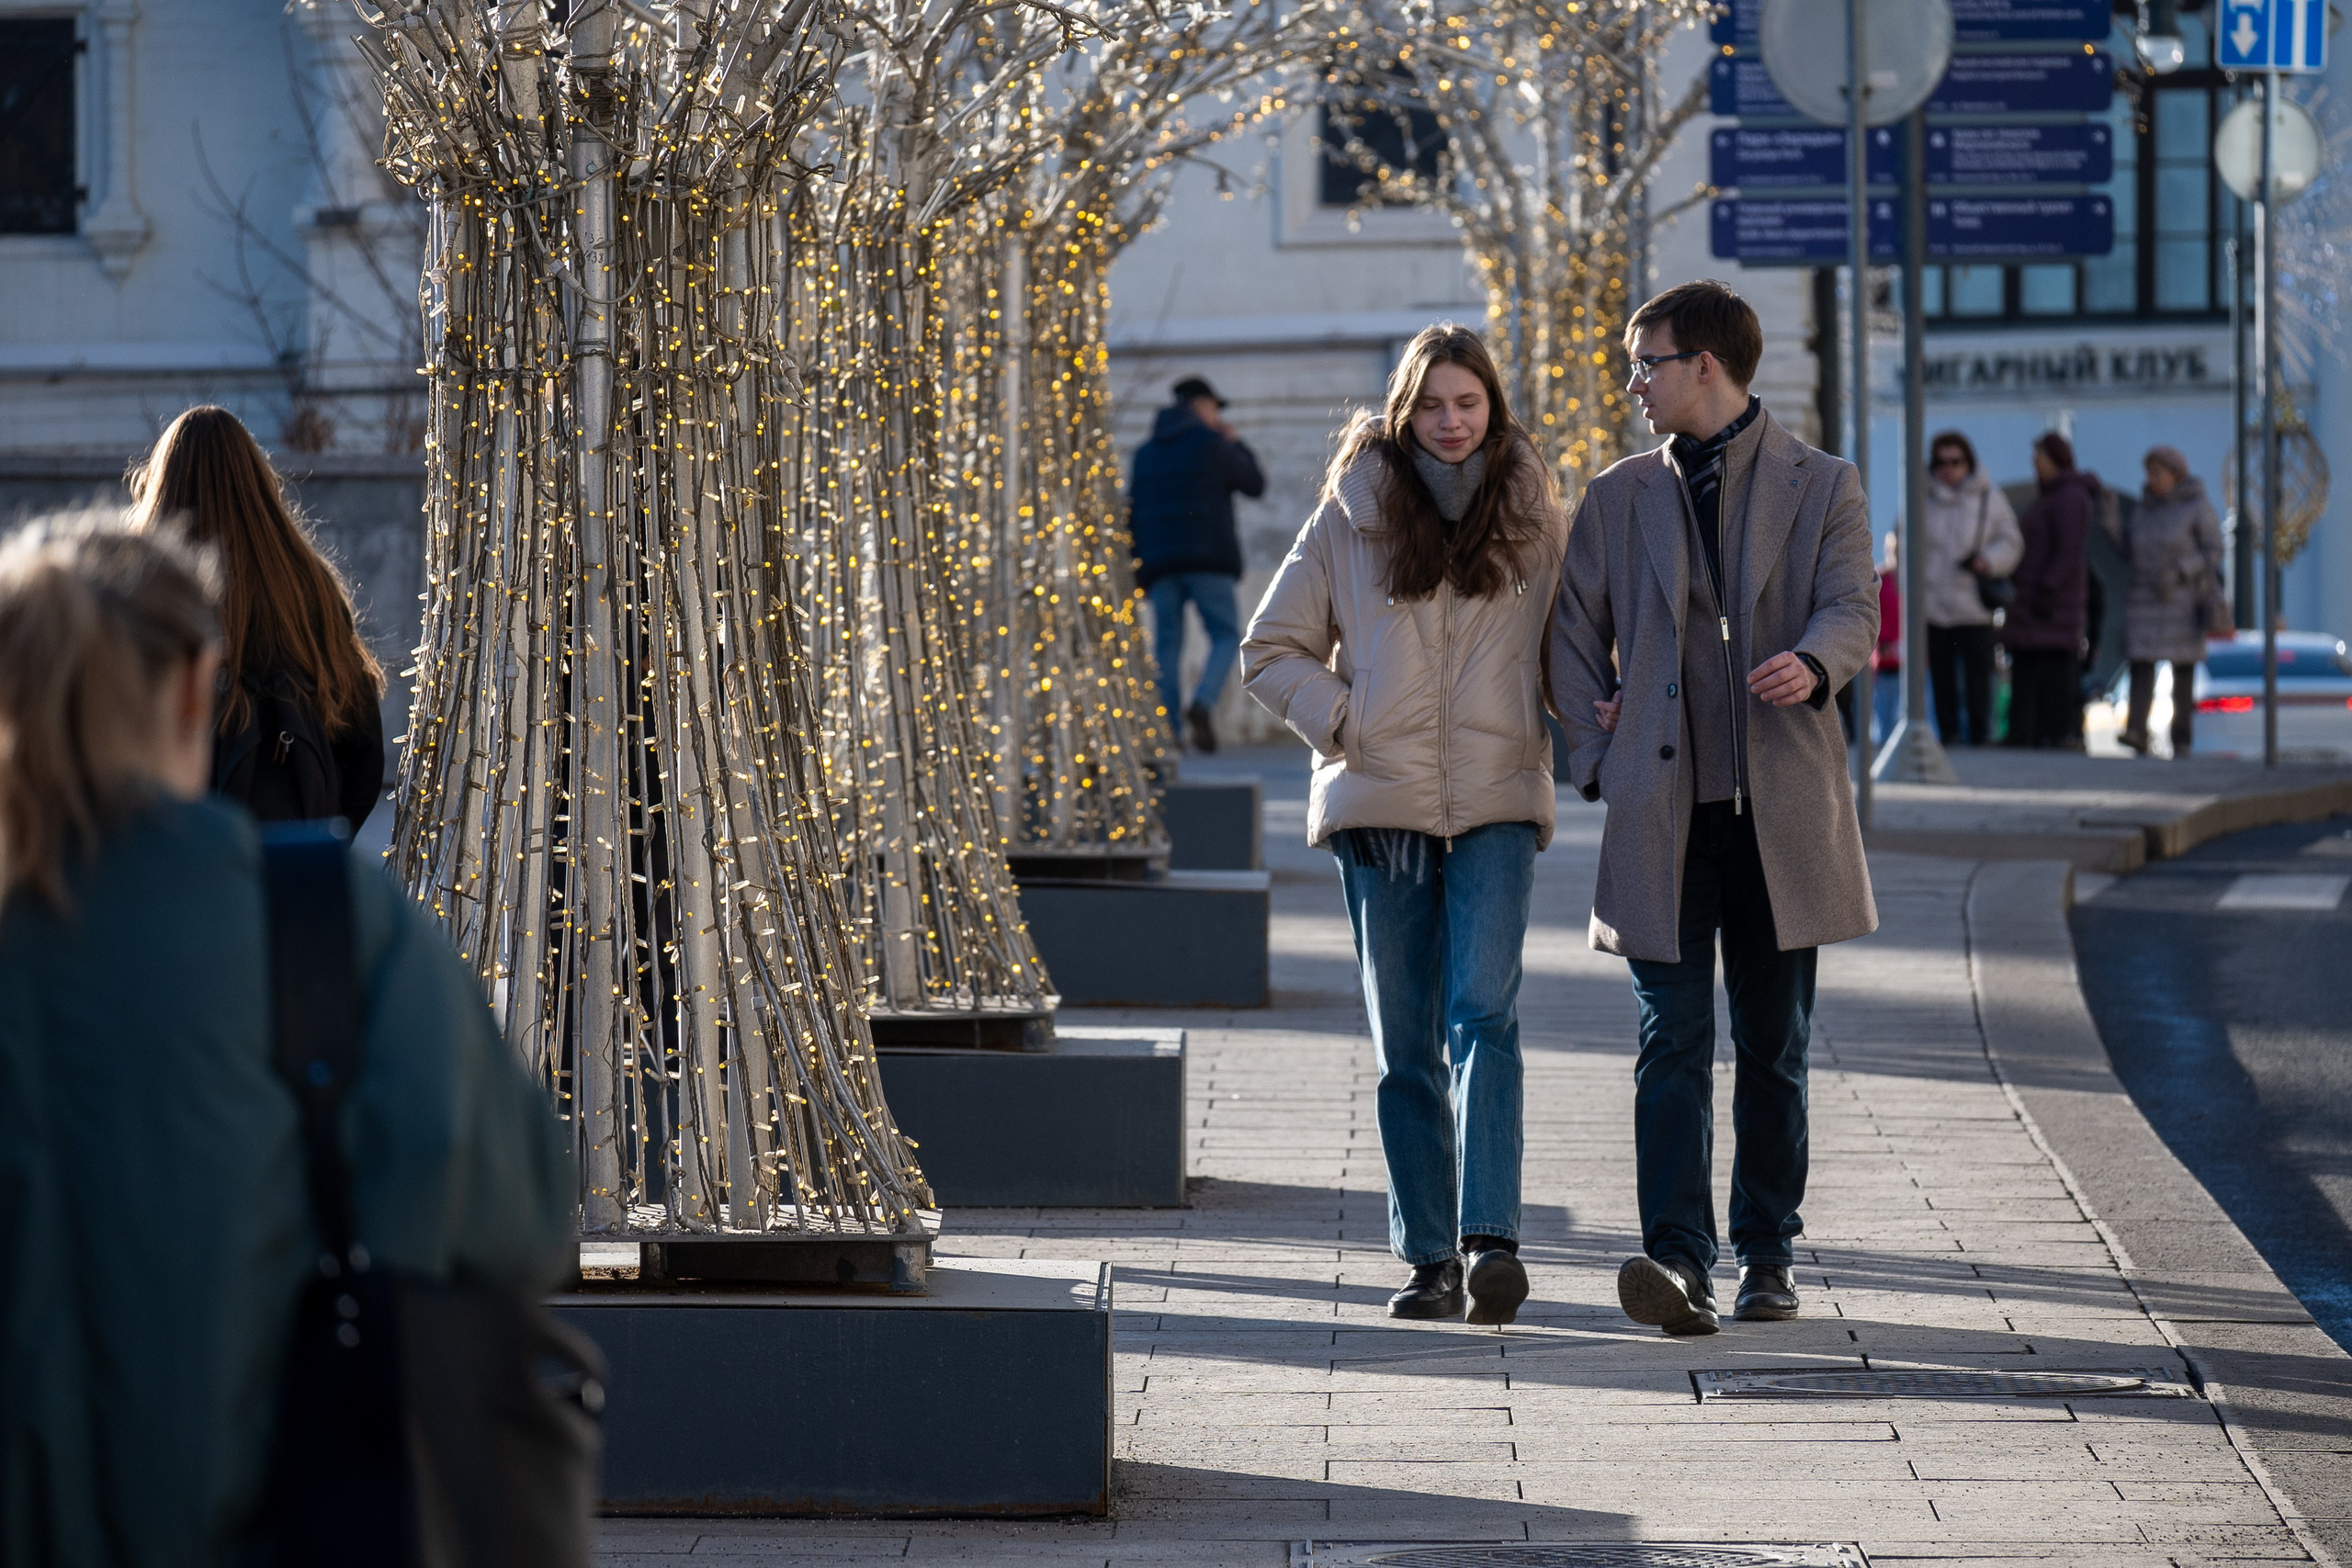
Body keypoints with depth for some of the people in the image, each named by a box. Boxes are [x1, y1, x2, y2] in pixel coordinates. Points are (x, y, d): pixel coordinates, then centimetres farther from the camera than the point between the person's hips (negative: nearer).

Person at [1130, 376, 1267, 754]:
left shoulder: (1145, 452, 17)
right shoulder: (1210, 442, 1)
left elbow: (1133, 509, 15)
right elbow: (1255, 484, 7)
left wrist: (1137, 563, 17)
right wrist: (1237, 445, 20)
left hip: (1158, 562, 4)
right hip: (1208, 556, -4)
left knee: (1167, 642, 4)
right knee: (1226, 635, 3)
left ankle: (1167, 730, -5)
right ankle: (1203, 702, -22)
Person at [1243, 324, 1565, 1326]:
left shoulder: (1533, 518, 8)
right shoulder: (1353, 517, 5)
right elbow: (1271, 651, 10)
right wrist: (1345, 722, -2)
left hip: (1497, 805, -1)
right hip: (1380, 809, 1)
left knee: (1482, 1016, -16)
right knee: (1405, 1046, 4)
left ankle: (1489, 1240, -23)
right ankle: (1429, 1256, 10)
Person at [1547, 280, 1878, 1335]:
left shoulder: (1822, 489, 6)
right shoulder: (1618, 498, 12)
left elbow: (1853, 611, -7)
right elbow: (1573, 637, 14)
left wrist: (1811, 664, -29)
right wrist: (1602, 758, 2)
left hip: (1782, 807, 0)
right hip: (1664, 812, 0)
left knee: (1773, 1045, 7)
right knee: (1673, 1040, -10)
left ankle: (1767, 1256, 17)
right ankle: (1678, 1258, -19)